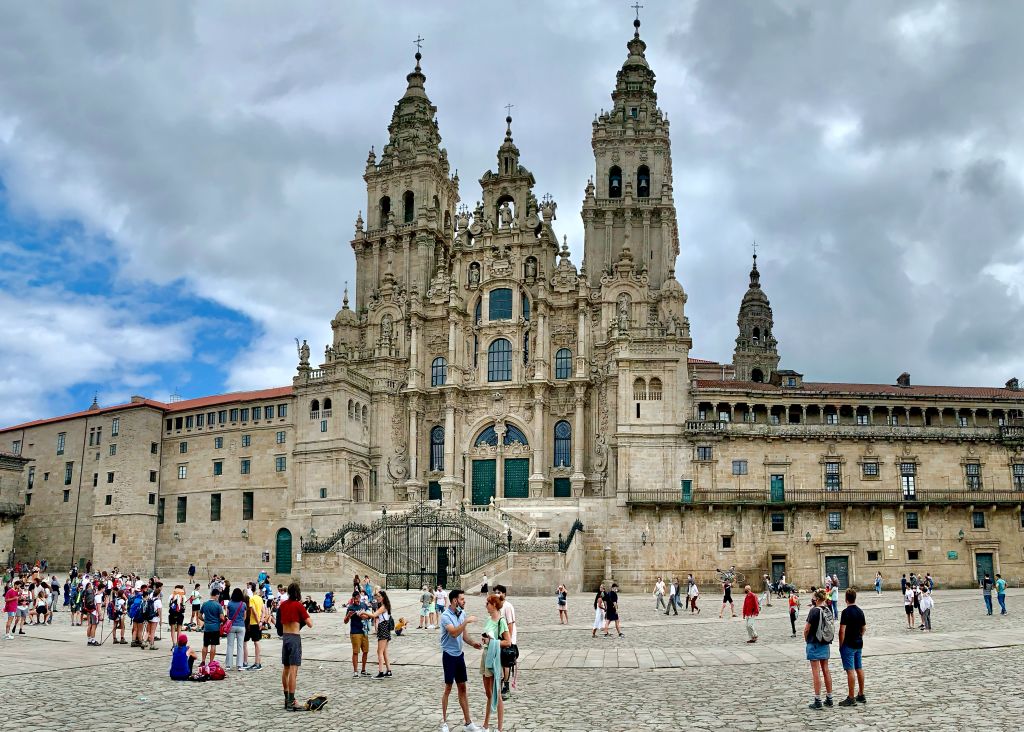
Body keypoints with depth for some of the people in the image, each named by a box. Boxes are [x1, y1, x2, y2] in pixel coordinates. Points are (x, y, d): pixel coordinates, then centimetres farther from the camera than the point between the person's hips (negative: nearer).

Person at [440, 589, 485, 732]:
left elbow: (464, 634, 9)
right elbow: (454, 633, -31)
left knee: (462, 688, 10)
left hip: (459, 655, 7)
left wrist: (473, 643, -7)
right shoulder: (446, 616, -17)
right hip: (449, 655, -7)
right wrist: (466, 621, -29)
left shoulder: (461, 613, 5)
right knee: (448, 688, 2)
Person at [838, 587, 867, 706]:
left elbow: (842, 630, -18)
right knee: (859, 669, 14)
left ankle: (851, 698, -4)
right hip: (859, 644, 8)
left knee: (850, 670, -6)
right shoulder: (860, 611, 7)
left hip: (848, 645, -8)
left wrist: (840, 645, -9)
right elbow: (864, 628, 14)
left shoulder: (846, 612, -17)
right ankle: (861, 695, 22)